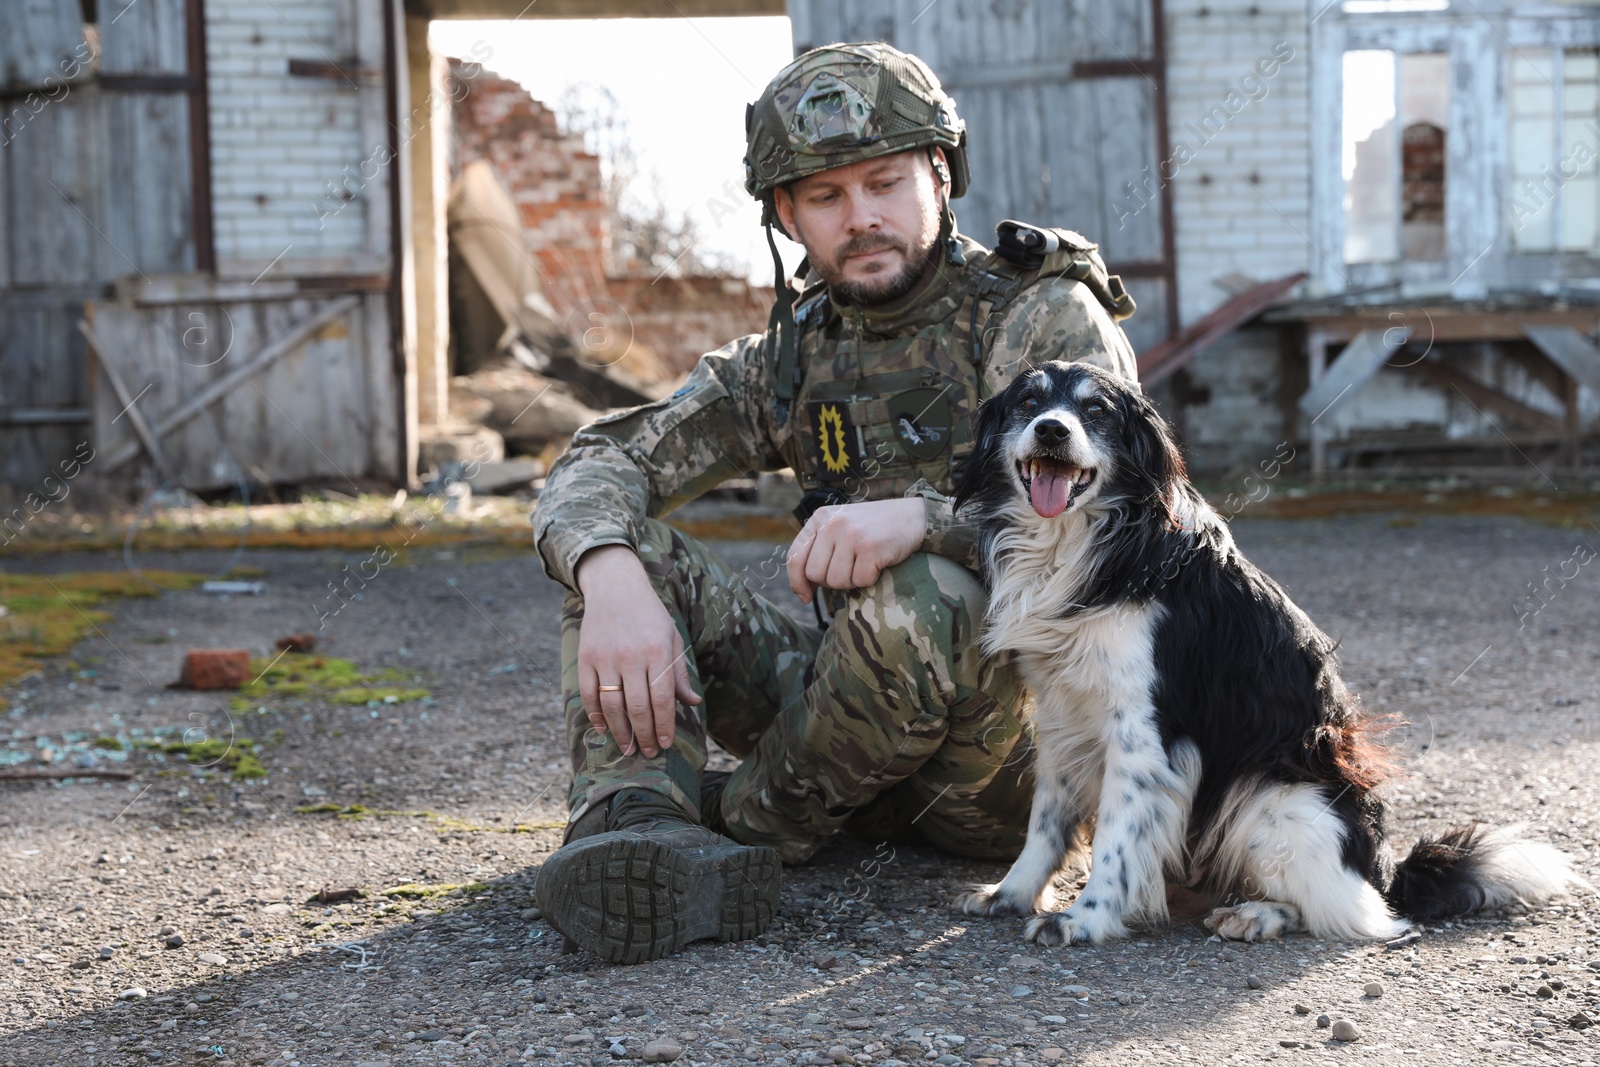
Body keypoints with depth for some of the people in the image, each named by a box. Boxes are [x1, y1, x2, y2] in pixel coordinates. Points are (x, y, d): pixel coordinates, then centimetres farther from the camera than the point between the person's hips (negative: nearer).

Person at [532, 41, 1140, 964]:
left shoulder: (1046, 316, -6)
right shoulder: (797, 353, 10)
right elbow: (601, 464, 0)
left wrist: (920, 517, -38)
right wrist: (609, 579, -25)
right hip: (872, 724, 5)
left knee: (918, 598, -37)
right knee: (624, 550, -6)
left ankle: (753, 828, -13)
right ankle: (635, 821, -32)